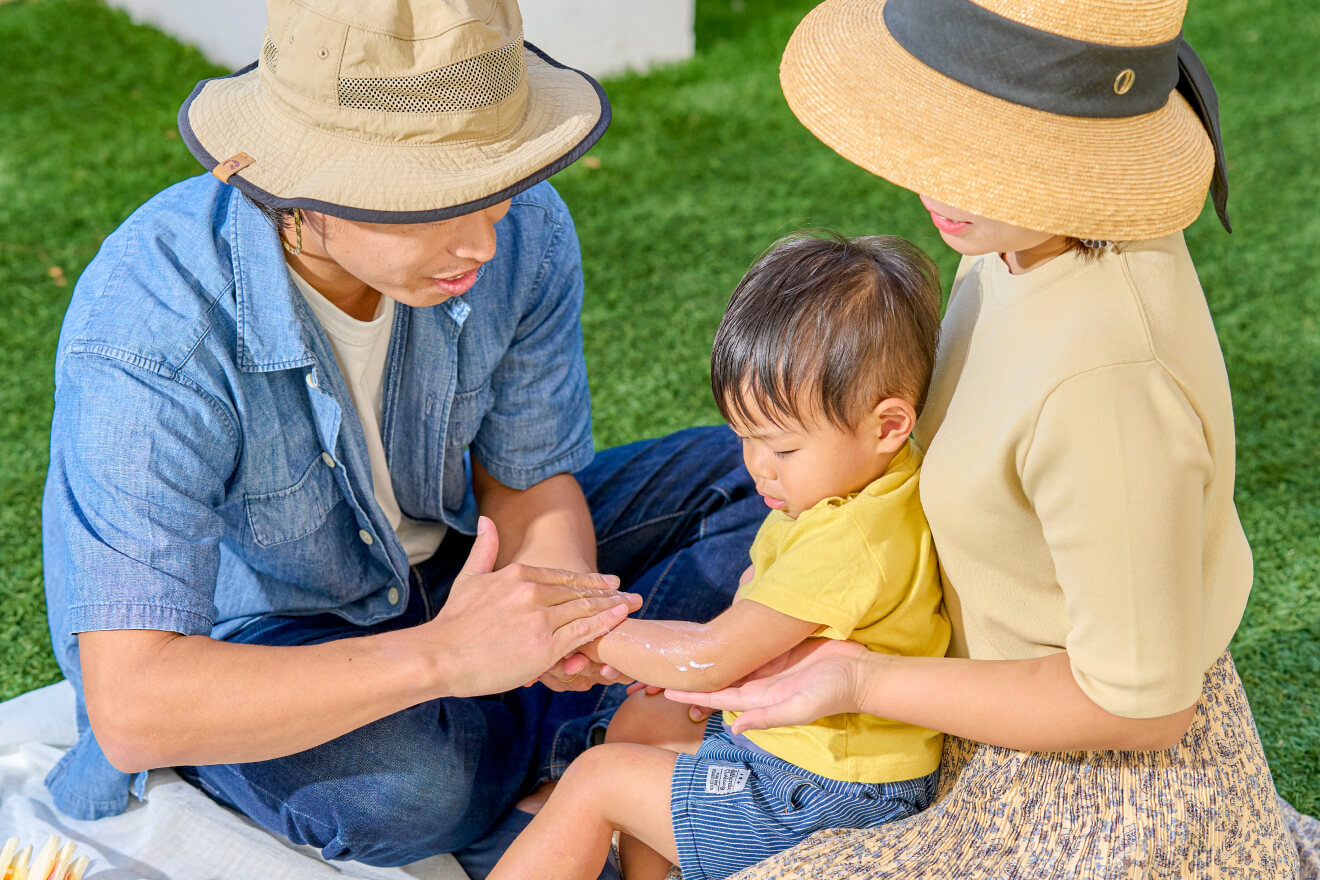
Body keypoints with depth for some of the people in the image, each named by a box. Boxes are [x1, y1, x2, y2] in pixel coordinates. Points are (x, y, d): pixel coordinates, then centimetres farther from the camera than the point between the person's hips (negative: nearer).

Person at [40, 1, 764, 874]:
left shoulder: (526, 230, -21)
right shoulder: (149, 330, -35)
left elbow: (532, 481, -7)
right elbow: (132, 711, -39)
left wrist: (555, 598, -31)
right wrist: (440, 657, -47)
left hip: (457, 570, 5)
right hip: (250, 630, -5)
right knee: (405, 785, -37)